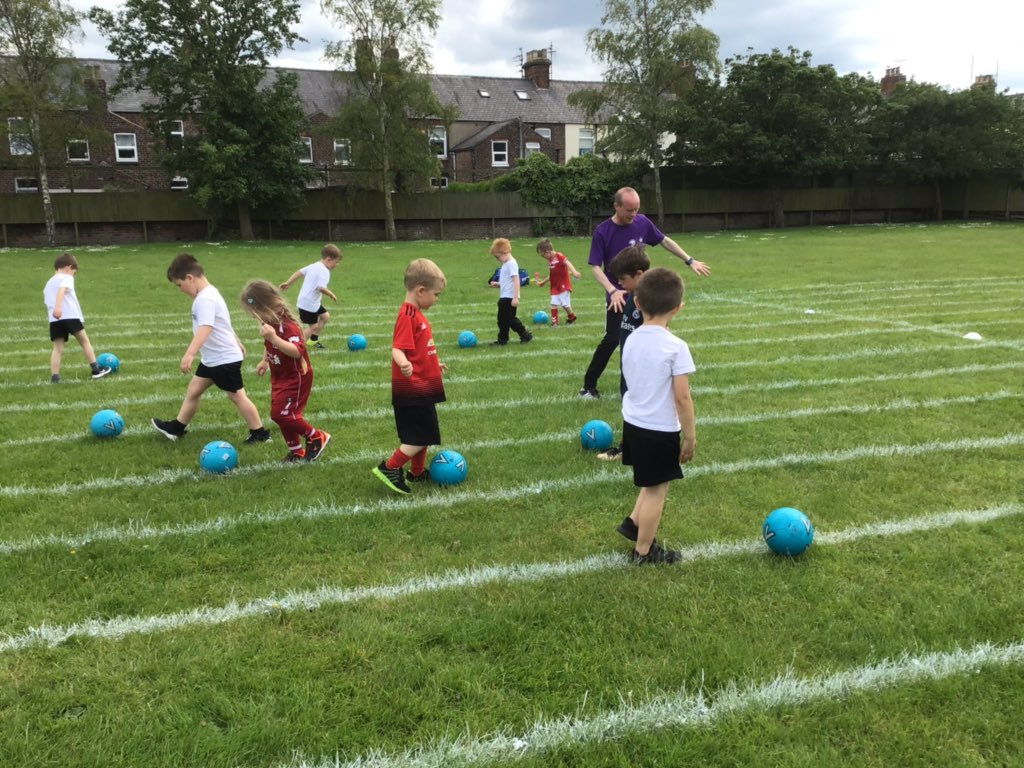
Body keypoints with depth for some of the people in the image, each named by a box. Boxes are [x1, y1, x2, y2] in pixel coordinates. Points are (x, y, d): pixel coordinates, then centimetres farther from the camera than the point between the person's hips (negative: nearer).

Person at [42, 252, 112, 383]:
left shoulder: (48, 283, 27)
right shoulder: (66, 278, 3)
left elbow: (47, 302, 26)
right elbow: (61, 290, -16)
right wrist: (58, 307, -30)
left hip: (54, 320, 6)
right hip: (70, 316, -6)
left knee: (57, 348, 4)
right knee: (84, 341, 9)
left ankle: (55, 376, -6)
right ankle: (96, 369, 13)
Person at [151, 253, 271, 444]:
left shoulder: (205, 299, -23)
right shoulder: (209, 294, 10)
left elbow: (205, 328, -38)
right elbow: (224, 322, 22)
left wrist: (189, 354, -47)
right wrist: (237, 343, 33)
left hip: (225, 358, -10)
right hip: (212, 358, 10)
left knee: (237, 396, 0)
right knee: (193, 390, 15)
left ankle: (260, 433, 10)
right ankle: (177, 427, 26)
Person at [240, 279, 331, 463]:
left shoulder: (287, 325, -26)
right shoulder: (270, 323, 1)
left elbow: (297, 351, -40)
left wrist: (273, 338, -46)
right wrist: (265, 361, 13)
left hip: (296, 377, -9)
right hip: (279, 376, 9)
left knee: (280, 413, -13)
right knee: (280, 414, 12)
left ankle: (317, 437, 4)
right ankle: (296, 450, 27)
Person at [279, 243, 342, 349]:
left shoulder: (314, 266, 10)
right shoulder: (324, 271, -20)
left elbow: (299, 272, 13)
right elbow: (321, 288, -31)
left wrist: (287, 283, 18)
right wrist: (331, 294, -16)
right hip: (309, 304, -10)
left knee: (325, 316, 20)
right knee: (313, 327, -2)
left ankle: (313, 340, 29)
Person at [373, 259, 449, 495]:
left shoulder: (416, 314, 11)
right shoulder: (408, 315, -19)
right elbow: (398, 349, -27)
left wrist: (434, 364, 37)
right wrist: (403, 364, -49)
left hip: (420, 387, 10)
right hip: (413, 389, -10)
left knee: (420, 434, 19)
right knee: (423, 436, -5)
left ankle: (418, 473, 31)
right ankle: (389, 468, 0)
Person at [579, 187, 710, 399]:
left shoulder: (642, 222, -5)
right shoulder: (603, 231, -15)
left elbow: (665, 241, 10)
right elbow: (596, 267, -16)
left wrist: (690, 261, 8)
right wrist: (612, 291, -31)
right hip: (619, 297, -4)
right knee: (612, 340, -11)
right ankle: (589, 385, 0)